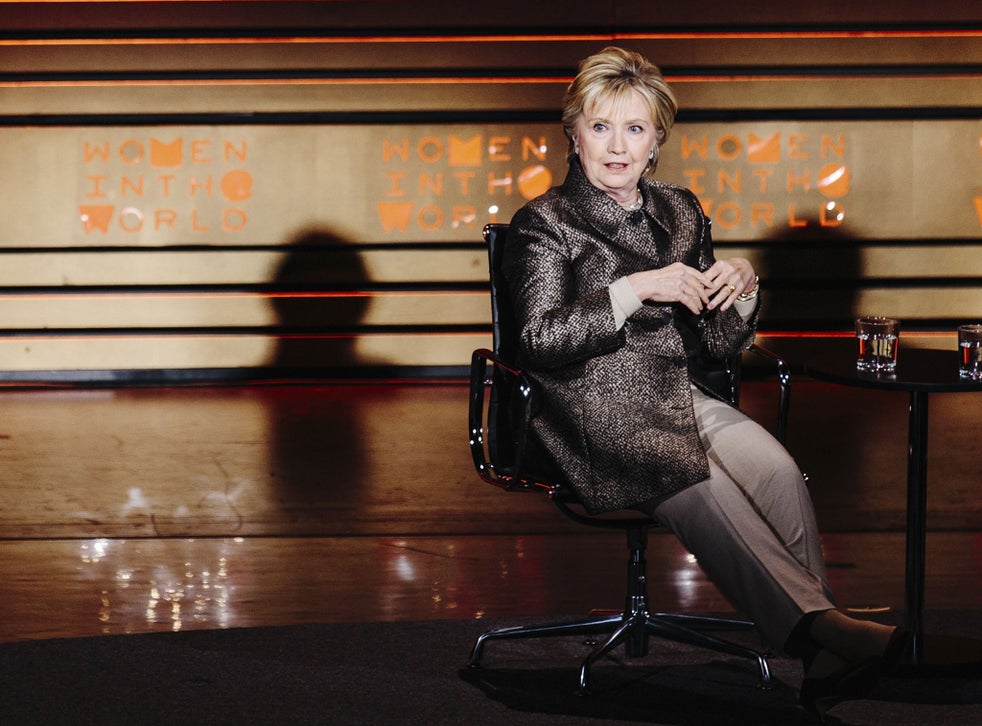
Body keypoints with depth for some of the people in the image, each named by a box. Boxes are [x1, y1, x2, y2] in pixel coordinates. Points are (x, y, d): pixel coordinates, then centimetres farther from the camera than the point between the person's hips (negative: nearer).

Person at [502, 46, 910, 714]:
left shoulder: (679, 211, 19)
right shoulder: (546, 223, 4)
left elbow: (718, 346, 20)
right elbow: (539, 342, -11)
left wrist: (743, 285, -1)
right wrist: (637, 288, -16)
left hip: (682, 397, 5)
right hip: (598, 411, -4)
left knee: (778, 470, -28)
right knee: (705, 489, -35)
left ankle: (826, 661, -38)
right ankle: (819, 626, -42)